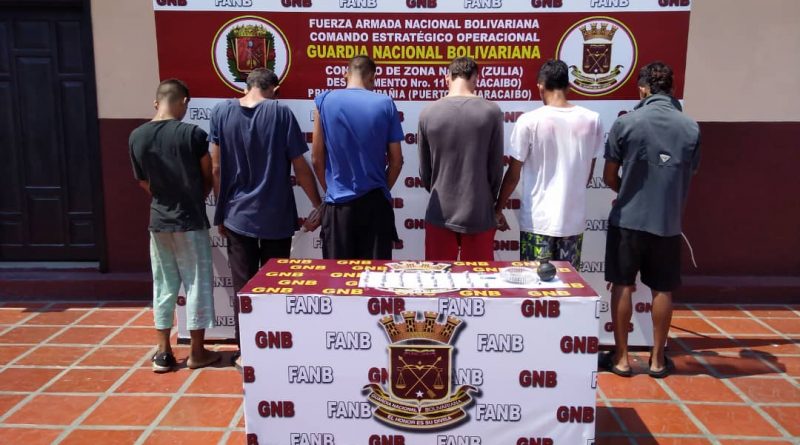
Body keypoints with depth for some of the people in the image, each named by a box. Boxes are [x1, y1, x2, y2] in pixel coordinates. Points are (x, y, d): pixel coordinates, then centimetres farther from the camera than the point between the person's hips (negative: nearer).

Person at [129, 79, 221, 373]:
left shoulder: (136, 137, 0)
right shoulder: (192, 134, -13)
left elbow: (143, 182, 9)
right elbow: (208, 177, -2)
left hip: (158, 221, 4)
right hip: (191, 221, -4)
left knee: (163, 286, 12)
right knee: (197, 284, 6)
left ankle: (163, 353, 19)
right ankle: (198, 352, 14)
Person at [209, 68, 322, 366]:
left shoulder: (221, 112, 0)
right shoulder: (280, 112, -7)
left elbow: (216, 167, 1)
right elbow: (300, 167, -6)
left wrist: (221, 211, 11)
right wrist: (319, 206, 4)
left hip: (237, 215, 2)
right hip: (276, 216, -2)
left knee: (242, 286, 11)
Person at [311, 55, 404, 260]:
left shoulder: (325, 101, -2)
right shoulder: (385, 104, -3)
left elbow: (317, 158, 1)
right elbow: (396, 160, 0)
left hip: (339, 203, 0)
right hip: (375, 203, 0)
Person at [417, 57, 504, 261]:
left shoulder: (428, 113, -2)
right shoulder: (491, 112, -6)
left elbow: (424, 171, 5)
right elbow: (496, 167, -1)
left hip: (439, 214, 1)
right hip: (479, 215, -1)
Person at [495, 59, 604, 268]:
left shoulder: (529, 121, -12)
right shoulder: (592, 120, -1)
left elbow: (513, 174, -6)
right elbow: (588, 174, 9)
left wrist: (498, 209, 8)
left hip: (537, 220, -3)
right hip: (574, 219, 4)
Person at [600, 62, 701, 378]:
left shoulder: (626, 123, -9)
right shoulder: (691, 128, -1)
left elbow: (609, 177, -3)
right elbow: (689, 176, 9)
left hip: (628, 220, -2)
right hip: (668, 222, 2)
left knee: (622, 287, 9)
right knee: (662, 291, 12)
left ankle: (621, 357, 16)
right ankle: (657, 359, 22)